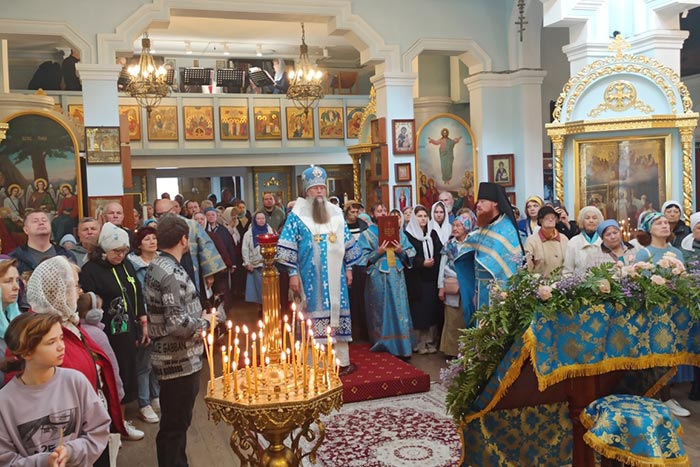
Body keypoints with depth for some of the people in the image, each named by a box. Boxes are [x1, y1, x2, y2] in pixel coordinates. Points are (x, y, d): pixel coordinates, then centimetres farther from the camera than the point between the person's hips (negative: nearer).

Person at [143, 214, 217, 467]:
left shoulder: (156, 266, 9)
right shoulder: (172, 273, -22)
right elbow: (178, 324, -28)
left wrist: (199, 318, 10)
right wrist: (204, 322, -11)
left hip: (171, 358, 10)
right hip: (180, 361, -10)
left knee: (175, 421, 21)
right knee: (175, 425, 3)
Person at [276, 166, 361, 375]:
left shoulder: (336, 213, 11)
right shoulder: (297, 215, -2)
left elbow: (347, 243, 15)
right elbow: (288, 246, -6)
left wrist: (348, 268, 11)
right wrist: (292, 274, -10)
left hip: (335, 276, 4)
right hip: (311, 277, -4)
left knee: (337, 313, 7)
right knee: (314, 316, -2)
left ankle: (341, 361, 16)